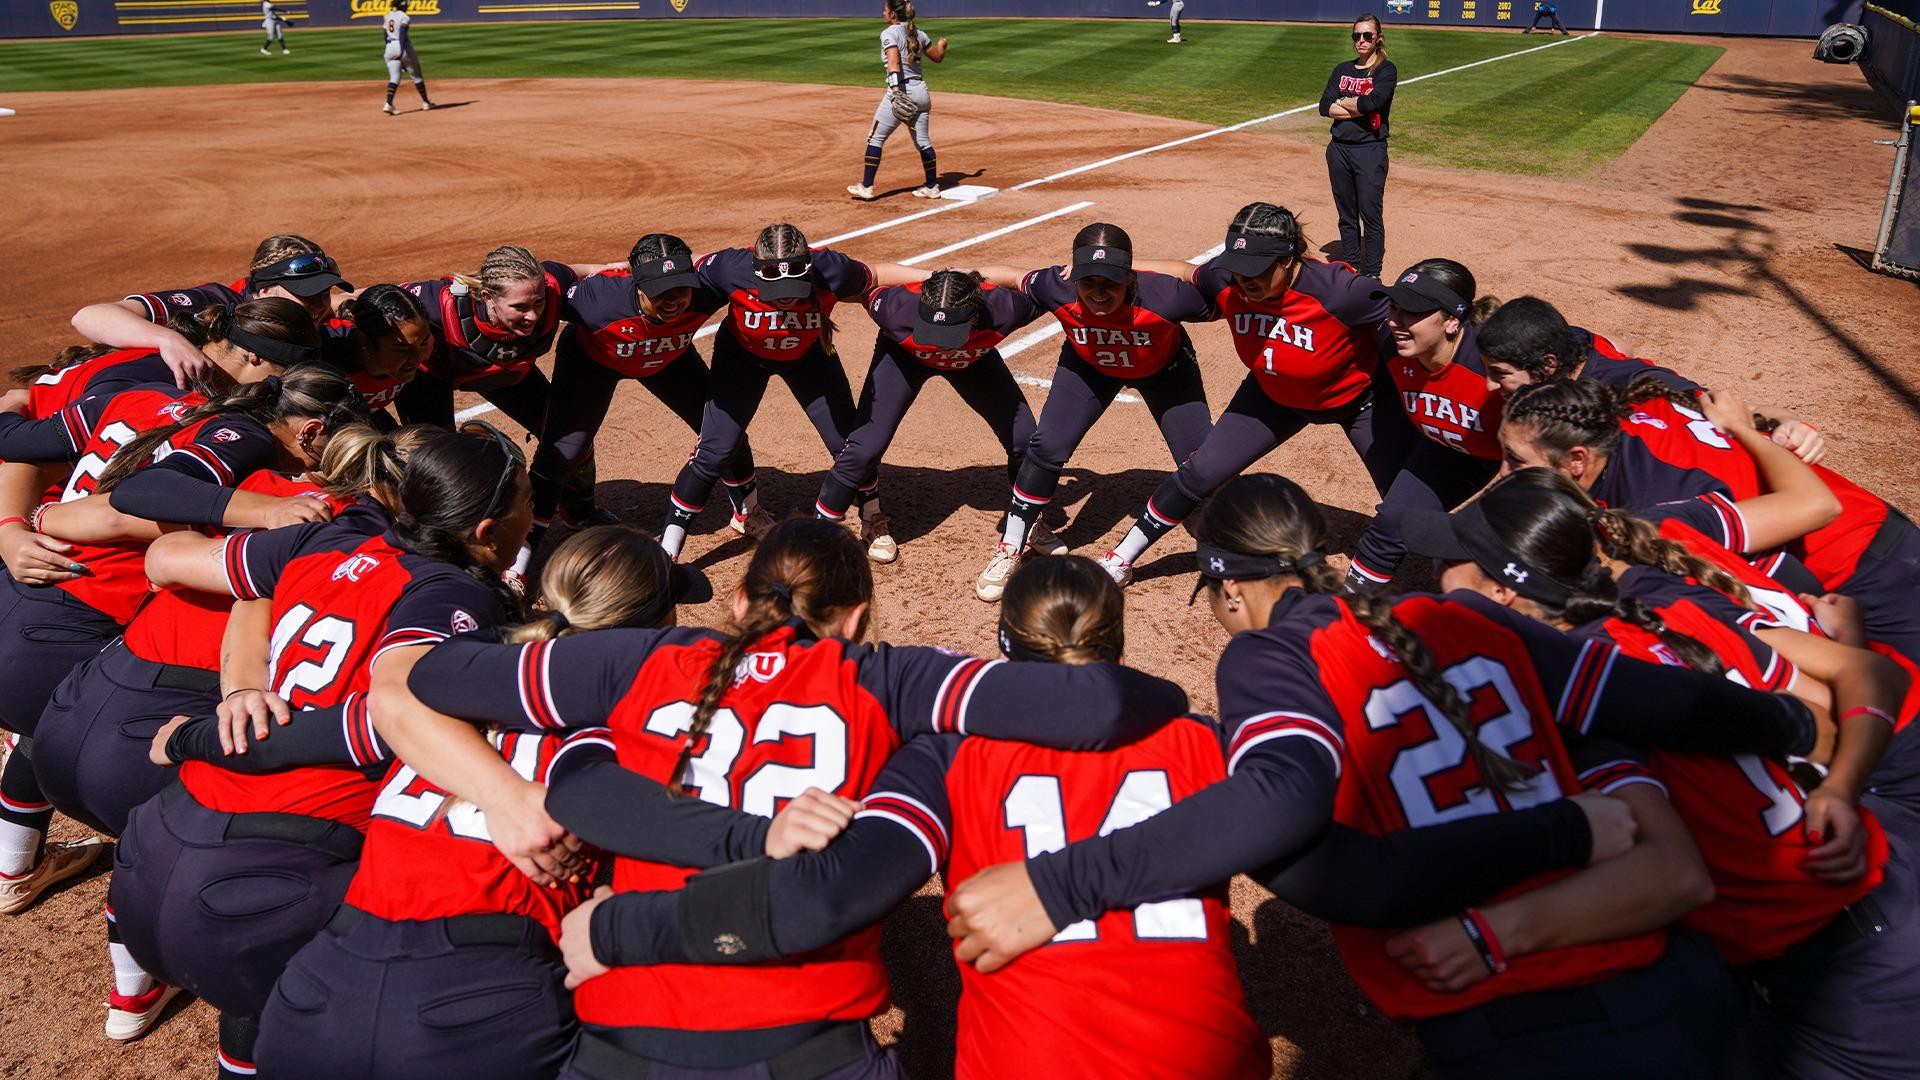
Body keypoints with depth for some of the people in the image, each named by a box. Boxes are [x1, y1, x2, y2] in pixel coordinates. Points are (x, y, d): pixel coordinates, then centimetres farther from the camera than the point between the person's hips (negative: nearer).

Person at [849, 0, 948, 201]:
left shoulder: (889, 34, -8)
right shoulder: (918, 33, 11)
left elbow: (894, 62, -22)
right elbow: (937, 57, 22)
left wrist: (895, 91, -31)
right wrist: (942, 45, 43)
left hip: (900, 92, -7)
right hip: (921, 92, 7)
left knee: (875, 138, 1)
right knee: (923, 141, 14)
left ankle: (866, 187, 0)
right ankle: (932, 187, 19)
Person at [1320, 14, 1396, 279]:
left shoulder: (1386, 69, -2)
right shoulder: (1342, 69, 13)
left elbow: (1373, 101, -19)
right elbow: (1325, 107, 0)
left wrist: (1343, 102, -4)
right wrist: (1359, 107, -11)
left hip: (1370, 150, -5)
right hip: (1339, 149, 5)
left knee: (1371, 215, -5)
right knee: (1346, 215, 11)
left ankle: (1371, 276, 0)